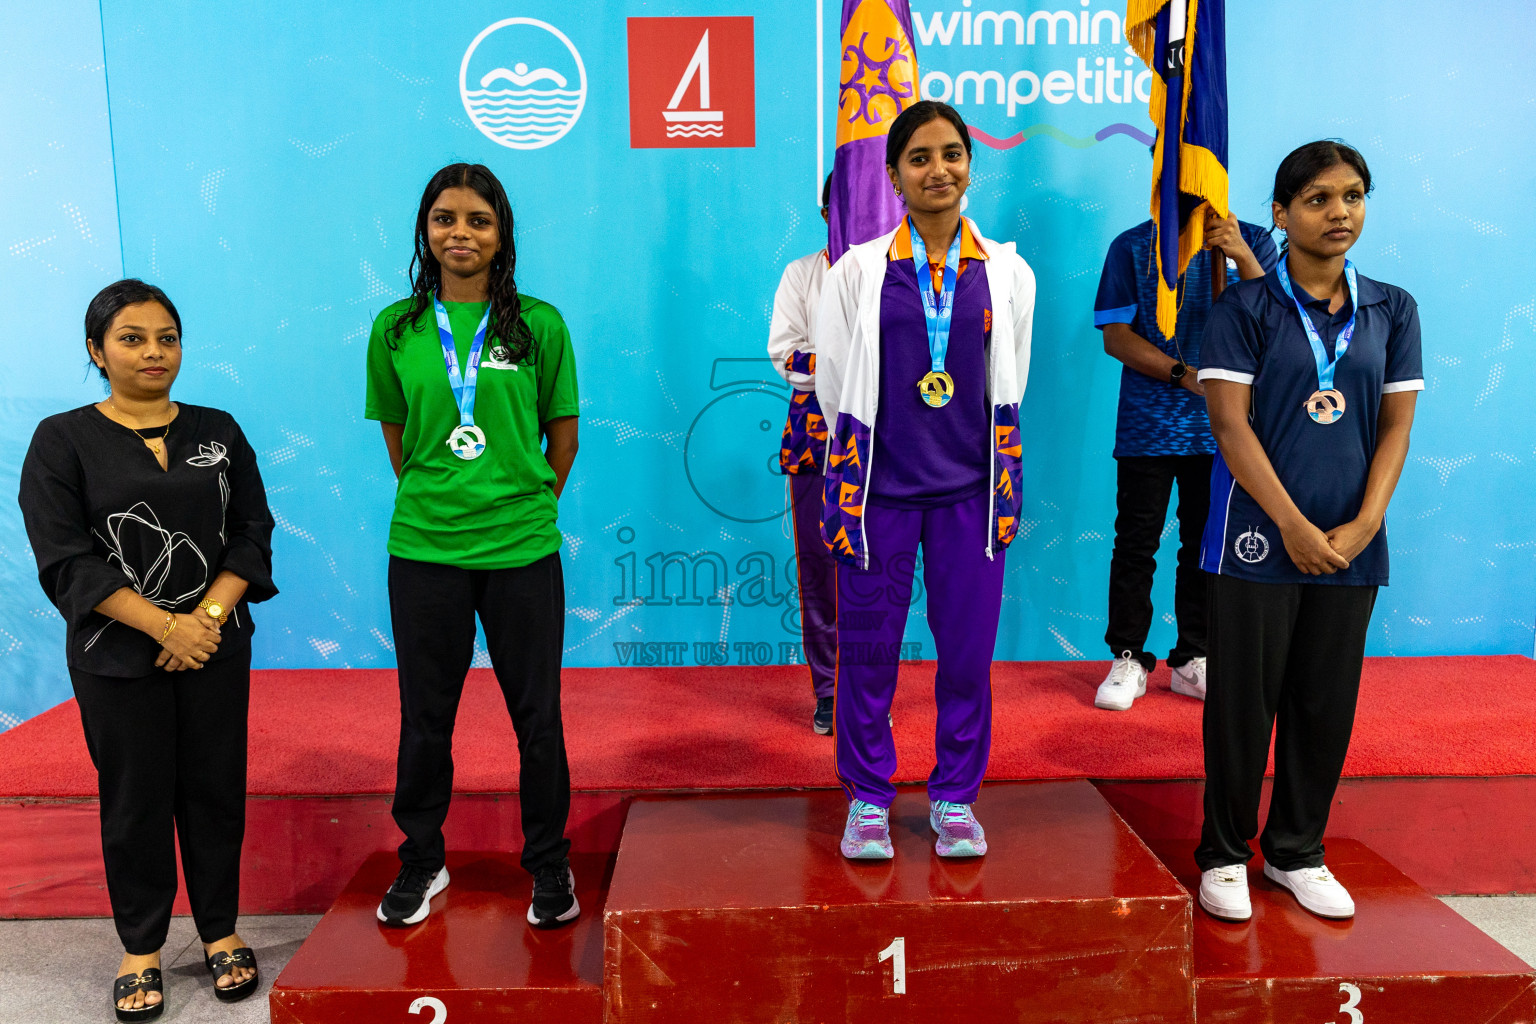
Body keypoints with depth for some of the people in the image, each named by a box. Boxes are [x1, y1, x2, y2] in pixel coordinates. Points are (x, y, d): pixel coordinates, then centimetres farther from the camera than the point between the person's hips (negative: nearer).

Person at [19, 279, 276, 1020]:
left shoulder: (218, 431, 6)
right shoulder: (62, 440, -2)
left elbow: (253, 533, 2)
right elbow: (65, 559, -9)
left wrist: (210, 615, -13)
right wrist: (164, 626, -16)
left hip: (215, 647, 2)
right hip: (117, 656, -2)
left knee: (215, 788, 7)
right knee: (135, 798, 7)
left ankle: (220, 931, 24)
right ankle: (141, 948, 24)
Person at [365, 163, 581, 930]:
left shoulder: (538, 325, -1)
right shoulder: (397, 329, 3)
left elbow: (563, 434, 6)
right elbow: (396, 434, 13)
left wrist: (528, 509, 8)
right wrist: (433, 501, 11)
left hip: (522, 549, -1)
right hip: (423, 550, 1)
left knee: (537, 712, 7)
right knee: (425, 713, 12)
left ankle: (549, 865, 26)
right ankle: (422, 860, 32)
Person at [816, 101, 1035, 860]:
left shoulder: (1006, 272, 6)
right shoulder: (857, 271, 1)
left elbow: (1009, 388, 12)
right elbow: (834, 381, 5)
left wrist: (982, 463, 12)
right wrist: (869, 457, 7)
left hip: (971, 486, 1)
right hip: (878, 484, -1)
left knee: (967, 646, 5)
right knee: (868, 644, 4)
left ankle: (955, 796, 23)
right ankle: (868, 796, 21)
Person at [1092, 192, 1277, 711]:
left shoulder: (1252, 241, 6)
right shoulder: (1132, 247, 3)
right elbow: (1115, 336, -3)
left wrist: (1242, 257, -21)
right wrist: (1183, 373, -15)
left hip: (1221, 425, 2)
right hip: (1147, 426, -1)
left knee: (1208, 543, 9)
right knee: (1136, 543, 2)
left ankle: (1193, 659, 21)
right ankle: (1128, 659, 13)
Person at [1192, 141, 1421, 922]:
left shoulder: (1391, 310, 9)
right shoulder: (1245, 308, -3)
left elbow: (1396, 426, 6)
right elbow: (1231, 424, -9)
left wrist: (1364, 525, -7)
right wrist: (1293, 526, -14)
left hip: (1351, 545, 4)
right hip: (1259, 539, -4)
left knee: (1326, 705, 11)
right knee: (1243, 703, 3)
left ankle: (1296, 852, 27)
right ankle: (1225, 854, 19)